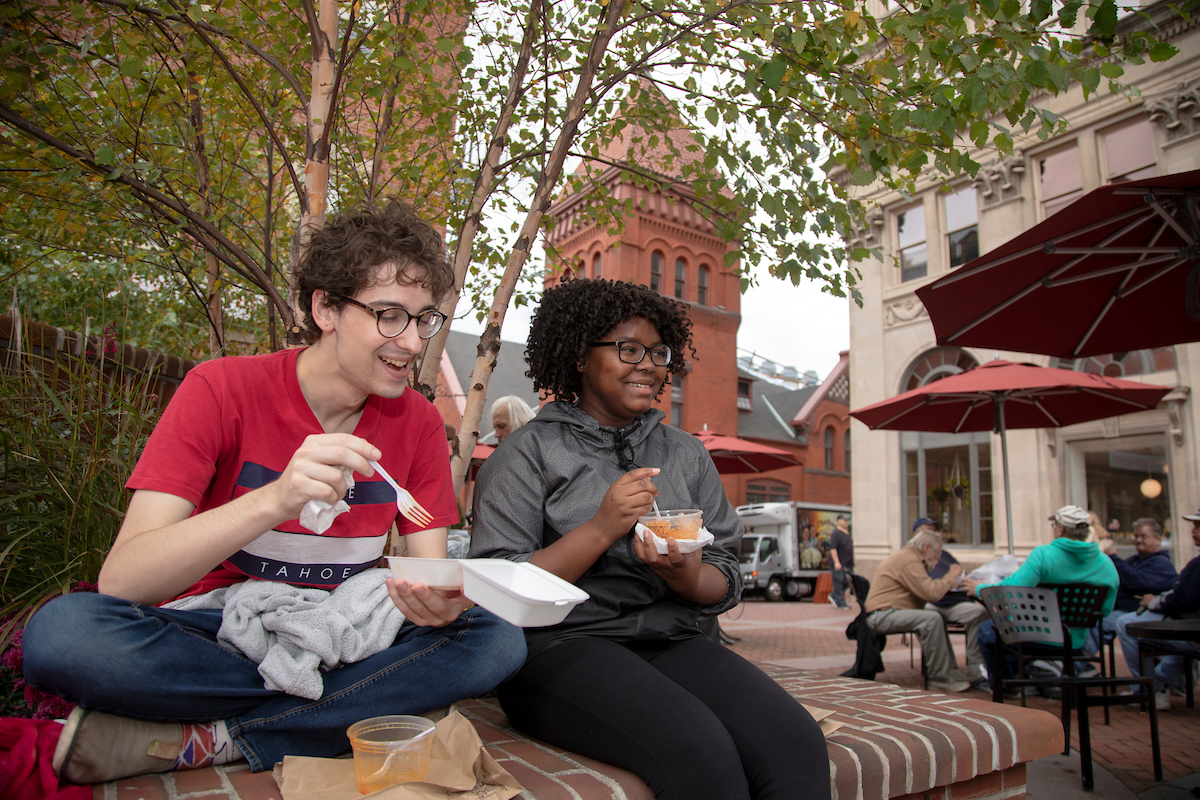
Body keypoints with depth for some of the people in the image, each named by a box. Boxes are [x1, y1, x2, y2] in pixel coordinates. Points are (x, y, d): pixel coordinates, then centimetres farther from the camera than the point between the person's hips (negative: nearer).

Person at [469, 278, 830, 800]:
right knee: (701, 752, -31)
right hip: (563, 645, -4)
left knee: (797, 745, -23)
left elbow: (726, 584, 13)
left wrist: (686, 577, -11)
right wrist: (601, 529, -17)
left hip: (671, 641, 5)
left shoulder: (686, 454, 16)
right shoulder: (529, 453, 2)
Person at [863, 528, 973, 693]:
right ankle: (939, 678, -18)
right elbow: (932, 593, -22)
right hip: (882, 615, -12)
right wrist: (951, 576, -6)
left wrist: (948, 580, 8)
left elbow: (925, 589, 22)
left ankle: (949, 669, 15)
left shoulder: (907, 556, 20)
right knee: (932, 619, -27)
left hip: (885, 613, 12)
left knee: (937, 617, 16)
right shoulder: (909, 561, -16)